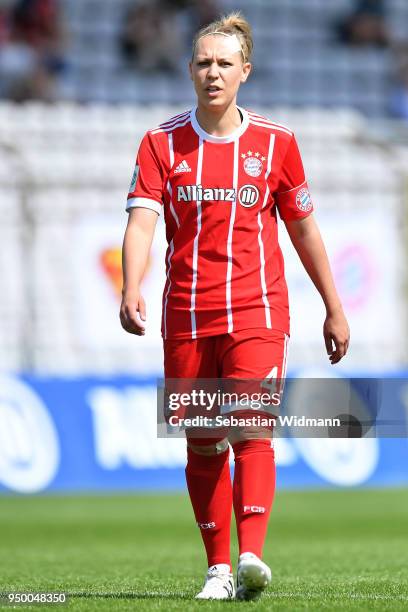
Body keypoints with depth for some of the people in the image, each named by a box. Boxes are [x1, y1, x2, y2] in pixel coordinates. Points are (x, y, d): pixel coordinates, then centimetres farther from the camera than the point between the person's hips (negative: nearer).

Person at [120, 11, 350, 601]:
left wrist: (334, 308, 13)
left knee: (252, 429, -18)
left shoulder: (275, 142, 3)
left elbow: (304, 228, 12)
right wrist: (132, 291, -26)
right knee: (203, 446, 5)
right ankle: (218, 568, 14)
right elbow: (141, 221, -8)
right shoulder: (162, 143, 2)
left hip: (256, 310, -1)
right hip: (187, 316, 2)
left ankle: (250, 556, -29)